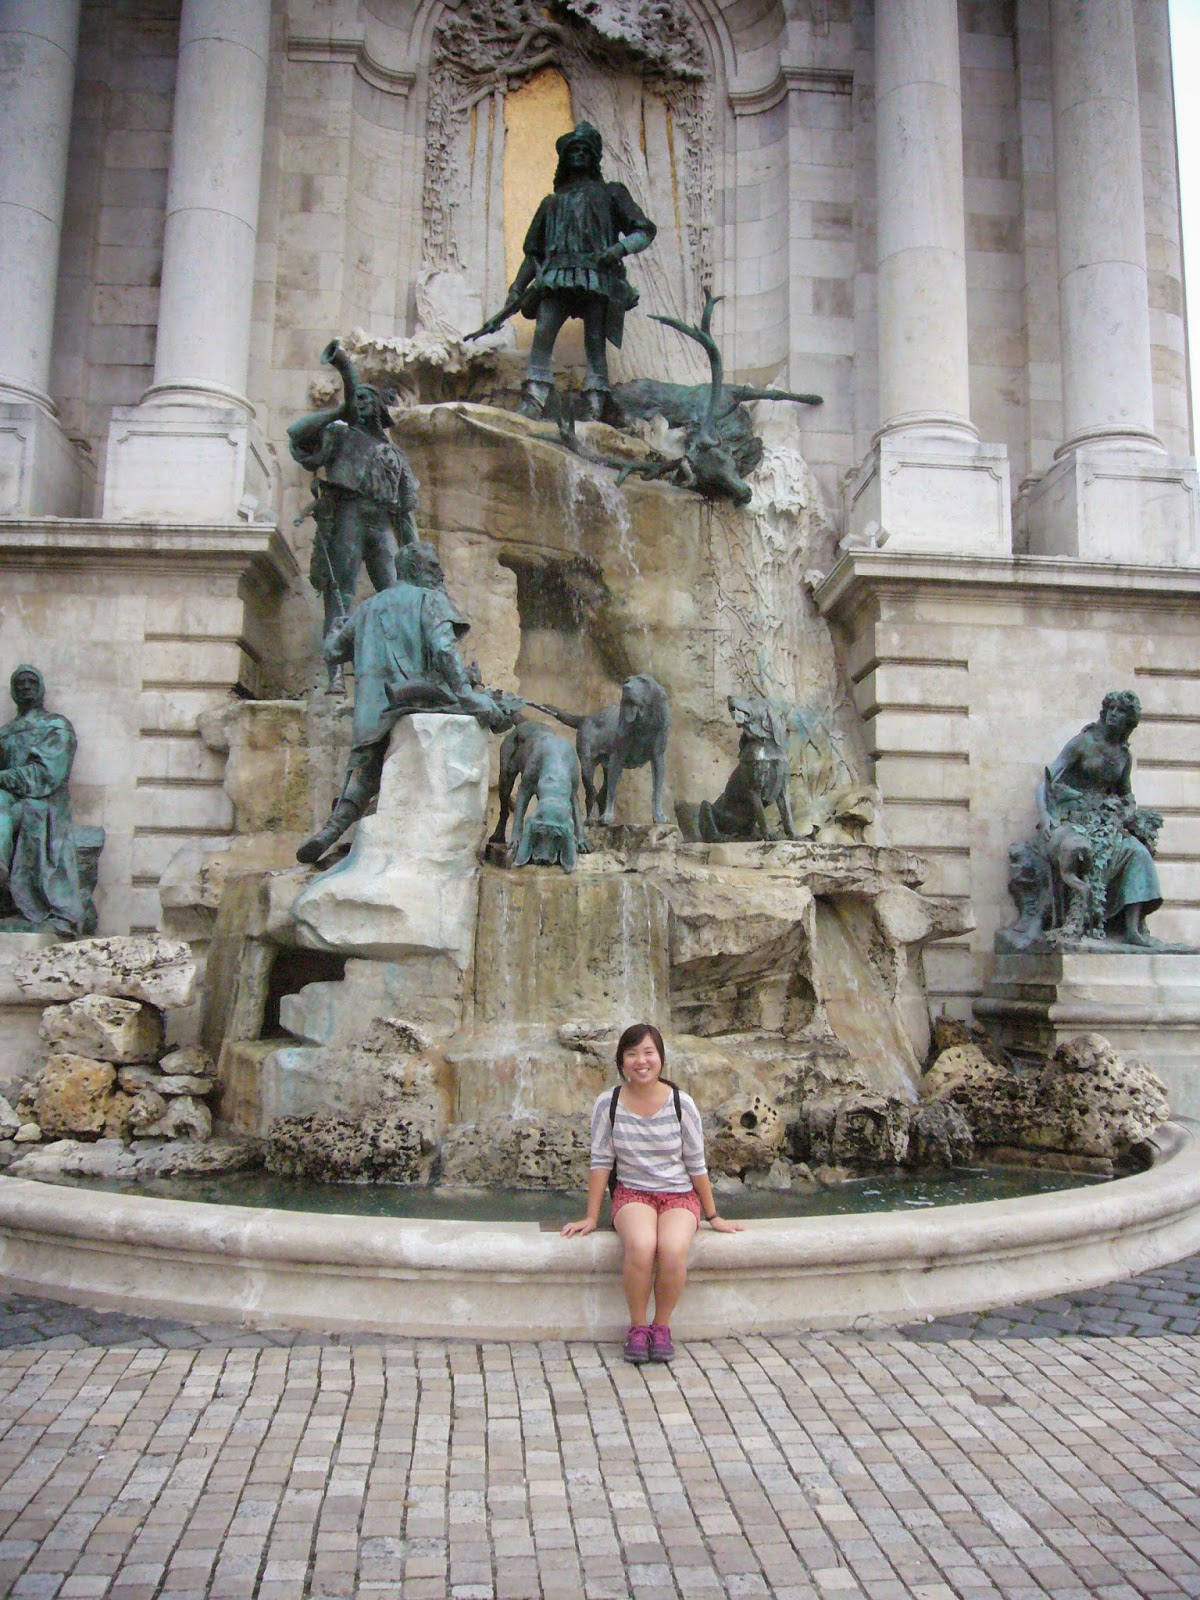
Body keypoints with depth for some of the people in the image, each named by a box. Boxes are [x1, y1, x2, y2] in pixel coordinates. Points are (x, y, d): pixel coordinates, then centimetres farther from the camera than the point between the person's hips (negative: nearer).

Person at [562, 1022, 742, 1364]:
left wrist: (713, 1217, 9)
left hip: (679, 1195, 0)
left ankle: (661, 1327, -6)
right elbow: (601, 1162, 1)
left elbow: (696, 1166, 3)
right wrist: (591, 1218, 3)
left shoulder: (681, 1104, -5)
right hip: (631, 1194, 0)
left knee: (673, 1250, -32)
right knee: (640, 1246, -33)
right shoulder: (608, 1104, -4)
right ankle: (637, 1327, -9)